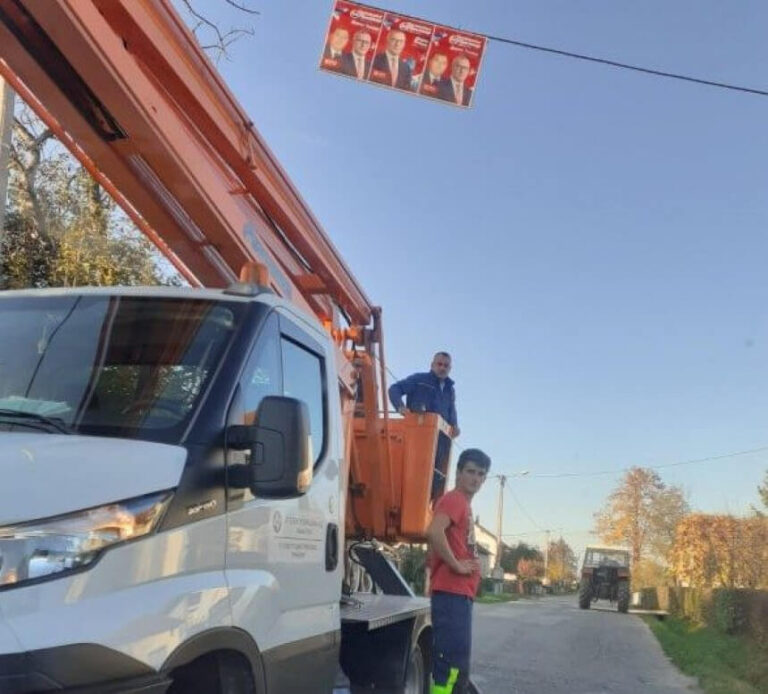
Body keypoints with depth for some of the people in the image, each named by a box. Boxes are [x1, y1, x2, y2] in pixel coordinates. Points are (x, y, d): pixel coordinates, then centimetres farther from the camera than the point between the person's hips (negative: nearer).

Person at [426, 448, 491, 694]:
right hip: (451, 592, -10)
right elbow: (434, 532, -29)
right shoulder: (454, 499, -11)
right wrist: (456, 565, -21)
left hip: (459, 593, 10)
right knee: (453, 659, -13)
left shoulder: (464, 504, 20)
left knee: (457, 661, 14)